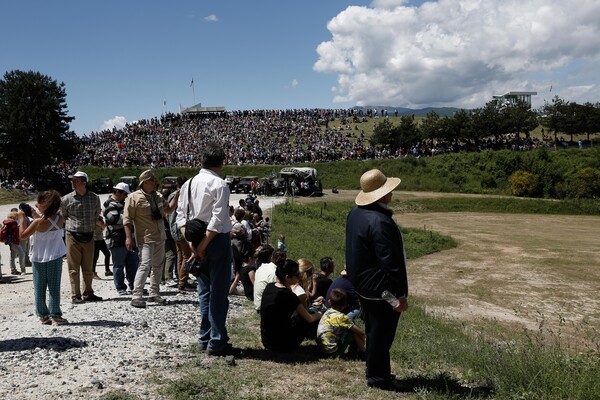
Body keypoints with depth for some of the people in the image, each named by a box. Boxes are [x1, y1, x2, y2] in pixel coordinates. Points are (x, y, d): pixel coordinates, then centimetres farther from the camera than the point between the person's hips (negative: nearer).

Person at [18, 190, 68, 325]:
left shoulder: (38, 222, -18)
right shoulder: (60, 219, -7)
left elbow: (23, 235, -6)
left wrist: (22, 218, 2)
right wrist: (35, 216, 13)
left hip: (39, 259, -2)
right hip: (55, 258, 2)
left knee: (39, 289, 10)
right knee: (54, 288, 5)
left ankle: (43, 315, 16)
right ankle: (55, 315, 2)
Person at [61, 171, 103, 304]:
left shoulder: (94, 198, 2)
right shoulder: (67, 199, -3)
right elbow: (61, 217, 9)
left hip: (89, 236, 2)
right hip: (73, 236, -2)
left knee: (88, 268, 11)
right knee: (74, 268, 1)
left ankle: (88, 293, 22)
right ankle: (75, 296, 7)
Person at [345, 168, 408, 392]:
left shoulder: (356, 213, 4)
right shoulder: (381, 222, -28)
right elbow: (390, 263, -27)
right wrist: (400, 294, -20)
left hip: (363, 284, 10)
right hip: (381, 289, -10)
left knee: (373, 330, 21)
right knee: (382, 333, 5)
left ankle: (374, 371, 35)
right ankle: (378, 377, 19)